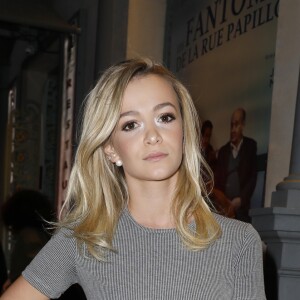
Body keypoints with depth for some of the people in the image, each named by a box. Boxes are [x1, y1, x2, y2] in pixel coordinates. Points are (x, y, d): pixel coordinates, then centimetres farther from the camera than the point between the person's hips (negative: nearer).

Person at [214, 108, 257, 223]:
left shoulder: (250, 146, 8)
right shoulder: (223, 151, 16)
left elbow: (253, 177, 2)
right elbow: (218, 181, 12)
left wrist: (241, 199, -9)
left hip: (242, 209, -2)